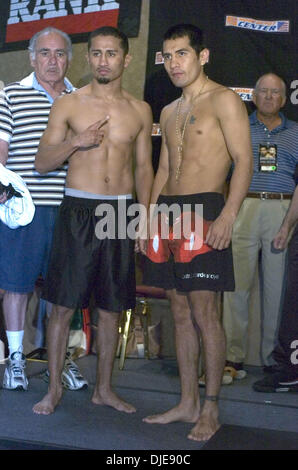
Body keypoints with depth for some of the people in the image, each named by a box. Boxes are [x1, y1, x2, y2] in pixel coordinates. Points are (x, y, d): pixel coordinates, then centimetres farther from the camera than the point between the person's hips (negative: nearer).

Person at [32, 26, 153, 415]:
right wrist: (75, 141, -14)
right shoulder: (68, 104, 4)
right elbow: (41, 163, 4)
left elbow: (144, 168, 12)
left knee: (111, 308, 8)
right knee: (63, 305, 0)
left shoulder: (140, 110, 10)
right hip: (78, 210, -2)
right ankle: (54, 389, 14)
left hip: (121, 211, 2)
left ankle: (104, 388, 22)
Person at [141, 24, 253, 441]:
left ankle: (211, 409, 6)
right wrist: (150, 216, 16)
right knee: (180, 313, 9)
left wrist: (228, 217, -20)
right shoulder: (169, 112, 21)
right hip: (168, 213, 7)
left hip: (204, 211, -7)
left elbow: (244, 160, -11)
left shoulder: (223, 100, -2)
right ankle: (187, 403, 18)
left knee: (204, 313, -6)